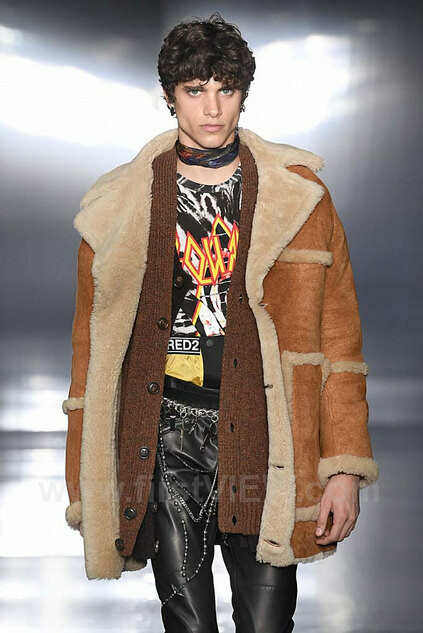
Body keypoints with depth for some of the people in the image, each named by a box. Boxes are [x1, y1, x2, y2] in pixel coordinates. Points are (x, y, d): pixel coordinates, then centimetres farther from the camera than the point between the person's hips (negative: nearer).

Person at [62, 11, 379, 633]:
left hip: (263, 439, 0)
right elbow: (93, 346, 11)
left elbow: (338, 338, 4)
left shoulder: (299, 195, 5)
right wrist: (84, 482, 8)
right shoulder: (119, 207, 7)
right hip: (166, 438, 1)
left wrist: (345, 467, -3)